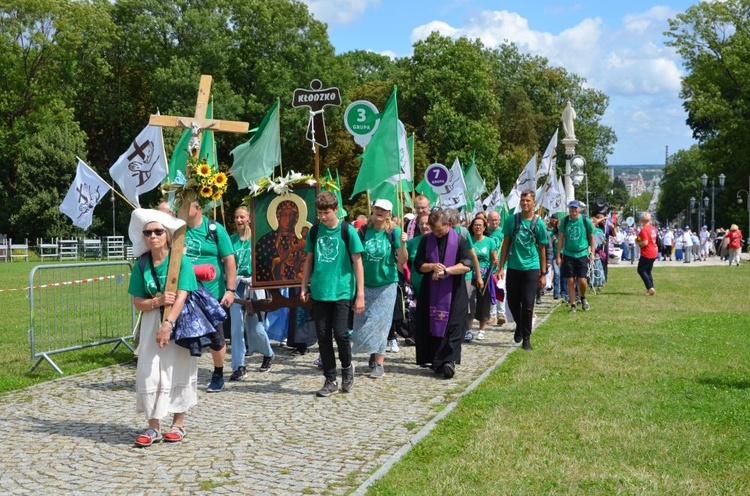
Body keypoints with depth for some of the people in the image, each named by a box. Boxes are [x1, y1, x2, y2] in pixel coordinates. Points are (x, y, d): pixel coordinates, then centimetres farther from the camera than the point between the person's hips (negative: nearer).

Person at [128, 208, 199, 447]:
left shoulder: (181, 261, -10)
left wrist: (168, 324, -29)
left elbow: (181, 296, -19)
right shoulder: (141, 266, 0)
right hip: (152, 322, 3)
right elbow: (138, 302, 1)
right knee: (150, 371, -2)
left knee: (178, 369, 4)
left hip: (179, 322, -3)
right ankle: (153, 427, 5)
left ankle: (178, 423, 17)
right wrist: (158, 301, -19)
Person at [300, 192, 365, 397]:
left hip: (343, 292, -3)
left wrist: (360, 294, -6)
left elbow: (357, 262, -3)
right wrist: (304, 287, 8)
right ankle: (330, 381, 15)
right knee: (323, 336, 4)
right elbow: (309, 260, 15)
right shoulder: (314, 231, 6)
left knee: (341, 333, -9)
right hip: (319, 293, 4)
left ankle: (347, 367, 20)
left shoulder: (347, 231, -4)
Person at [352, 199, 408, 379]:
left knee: (379, 323, -2)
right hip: (366, 284, 3)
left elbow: (402, 261, -10)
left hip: (386, 284, -3)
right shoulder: (364, 231, 0)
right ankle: (374, 352, 29)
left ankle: (379, 363, 5)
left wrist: (402, 244, -26)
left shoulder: (394, 232, -7)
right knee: (362, 322, 7)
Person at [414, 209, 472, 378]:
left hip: (454, 292, -2)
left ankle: (448, 360, -11)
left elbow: (467, 265, -9)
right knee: (431, 325, 2)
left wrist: (446, 270, -19)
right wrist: (432, 266, -16)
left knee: (452, 326, -8)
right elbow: (418, 264, 5)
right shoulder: (426, 241, 6)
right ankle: (435, 360, 9)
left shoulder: (459, 240, -1)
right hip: (430, 291, 3)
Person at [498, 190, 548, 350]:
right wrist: (501, 267, -1)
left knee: (527, 305, -2)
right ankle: (519, 326, 37)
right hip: (513, 268, 1)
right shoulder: (511, 220, 0)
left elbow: (542, 249, 4)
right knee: (512, 302, 9)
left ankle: (526, 338, 10)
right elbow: (506, 244, 4)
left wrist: (543, 273, 4)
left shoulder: (539, 224, -2)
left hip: (531, 269, -1)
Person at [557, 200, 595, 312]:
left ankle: (583, 298, 23)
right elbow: (561, 239, 6)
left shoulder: (586, 221, -2)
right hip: (568, 255, 1)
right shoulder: (564, 221, 2)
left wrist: (592, 253, -1)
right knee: (570, 281, 2)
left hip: (582, 254, -1)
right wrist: (558, 256, 3)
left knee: (582, 281, -6)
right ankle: (572, 305, 13)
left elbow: (591, 238, 7)